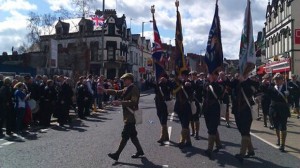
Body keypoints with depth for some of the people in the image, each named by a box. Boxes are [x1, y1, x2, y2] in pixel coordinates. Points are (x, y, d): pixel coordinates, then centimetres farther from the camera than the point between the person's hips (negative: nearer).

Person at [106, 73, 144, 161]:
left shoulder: (134, 89, -14)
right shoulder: (127, 89, 14)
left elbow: (133, 102, -23)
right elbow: (117, 92, 13)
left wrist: (120, 102, -26)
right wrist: (106, 90, 3)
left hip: (131, 117, -10)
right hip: (128, 116, 10)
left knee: (125, 135, -4)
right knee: (132, 134, 16)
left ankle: (117, 154, 2)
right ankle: (139, 151, 27)